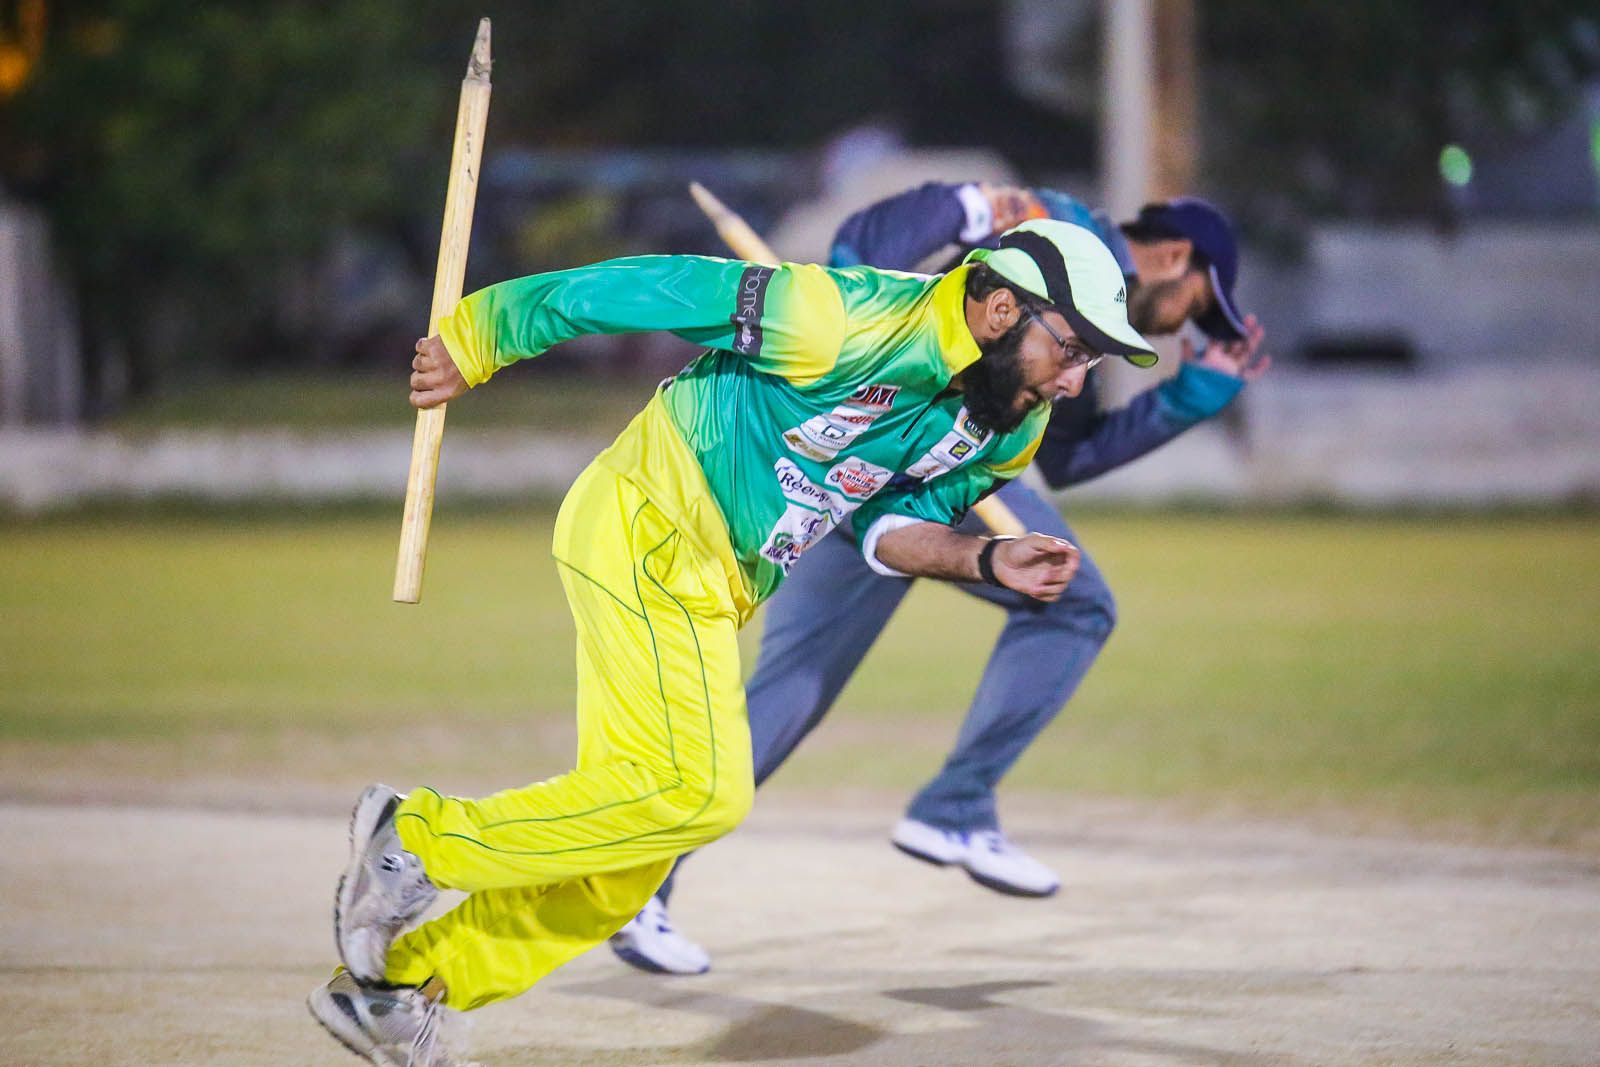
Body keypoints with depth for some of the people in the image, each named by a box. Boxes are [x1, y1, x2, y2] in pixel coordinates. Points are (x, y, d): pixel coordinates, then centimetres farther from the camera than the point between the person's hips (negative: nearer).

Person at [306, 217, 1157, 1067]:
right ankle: (417, 839, -6)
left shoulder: (1009, 429, 0)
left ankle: (393, 988, 16)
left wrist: (987, 561, -9)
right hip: (645, 534, -9)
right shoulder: (845, 324, -27)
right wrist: (474, 344, -13)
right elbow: (653, 288, -22)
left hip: (712, 591, 9)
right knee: (699, 790, -19)